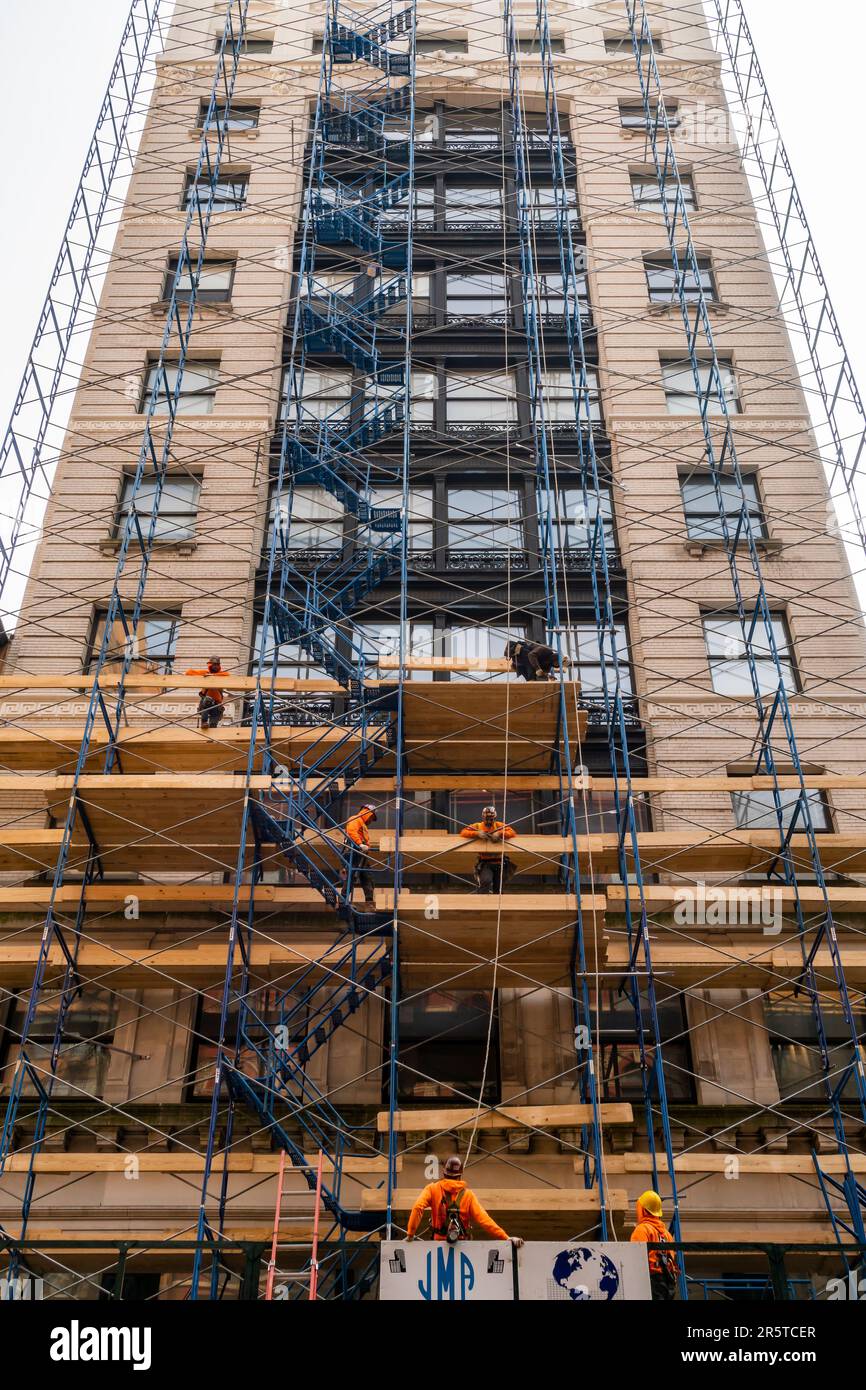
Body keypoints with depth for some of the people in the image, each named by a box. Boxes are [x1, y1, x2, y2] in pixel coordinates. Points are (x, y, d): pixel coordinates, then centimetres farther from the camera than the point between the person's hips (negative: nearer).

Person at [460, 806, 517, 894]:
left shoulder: (499, 825, 5)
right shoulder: (477, 826, 4)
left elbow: (512, 832, -7)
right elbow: (463, 832, -7)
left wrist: (499, 834, -25)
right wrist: (477, 833, -23)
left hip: (498, 862, 2)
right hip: (485, 863, -2)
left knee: (498, 889, 10)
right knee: (486, 881, -29)